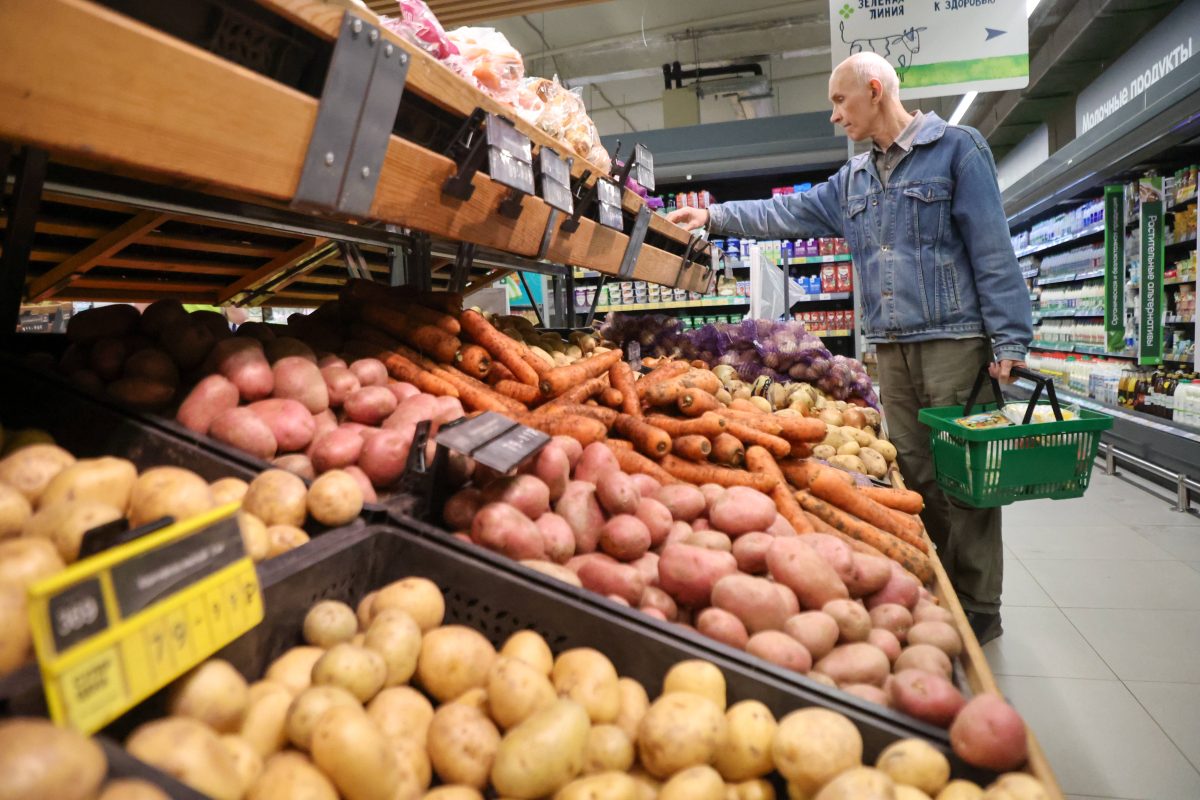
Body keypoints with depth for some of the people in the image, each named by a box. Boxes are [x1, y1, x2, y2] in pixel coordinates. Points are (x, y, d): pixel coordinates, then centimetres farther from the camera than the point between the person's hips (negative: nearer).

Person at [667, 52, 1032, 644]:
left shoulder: (956, 149, -2)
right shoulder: (854, 180, 17)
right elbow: (790, 213, 18)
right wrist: (715, 216, 10)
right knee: (916, 475, 9)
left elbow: (992, 250, -8)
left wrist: (1009, 341, -13)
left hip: (955, 340, -6)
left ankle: (978, 612, 10)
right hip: (892, 350, 6)